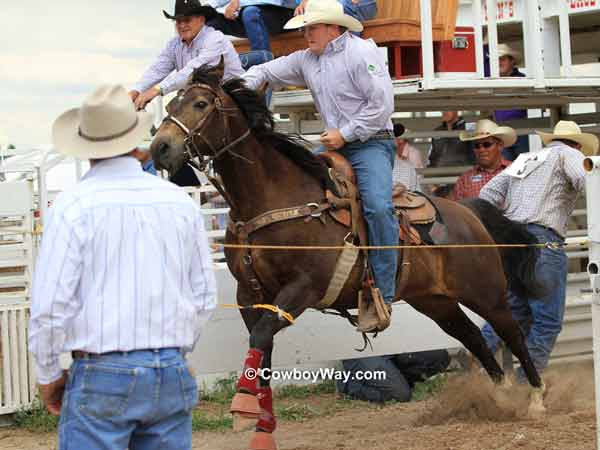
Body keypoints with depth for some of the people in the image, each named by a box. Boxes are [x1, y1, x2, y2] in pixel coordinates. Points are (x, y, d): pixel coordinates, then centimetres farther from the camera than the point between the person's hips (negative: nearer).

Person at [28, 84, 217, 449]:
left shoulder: (74, 205, -9)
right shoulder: (181, 202, 5)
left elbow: (50, 306, -10)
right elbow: (204, 298, 11)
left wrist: (48, 375, 4)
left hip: (102, 377, -4)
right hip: (173, 377, 4)